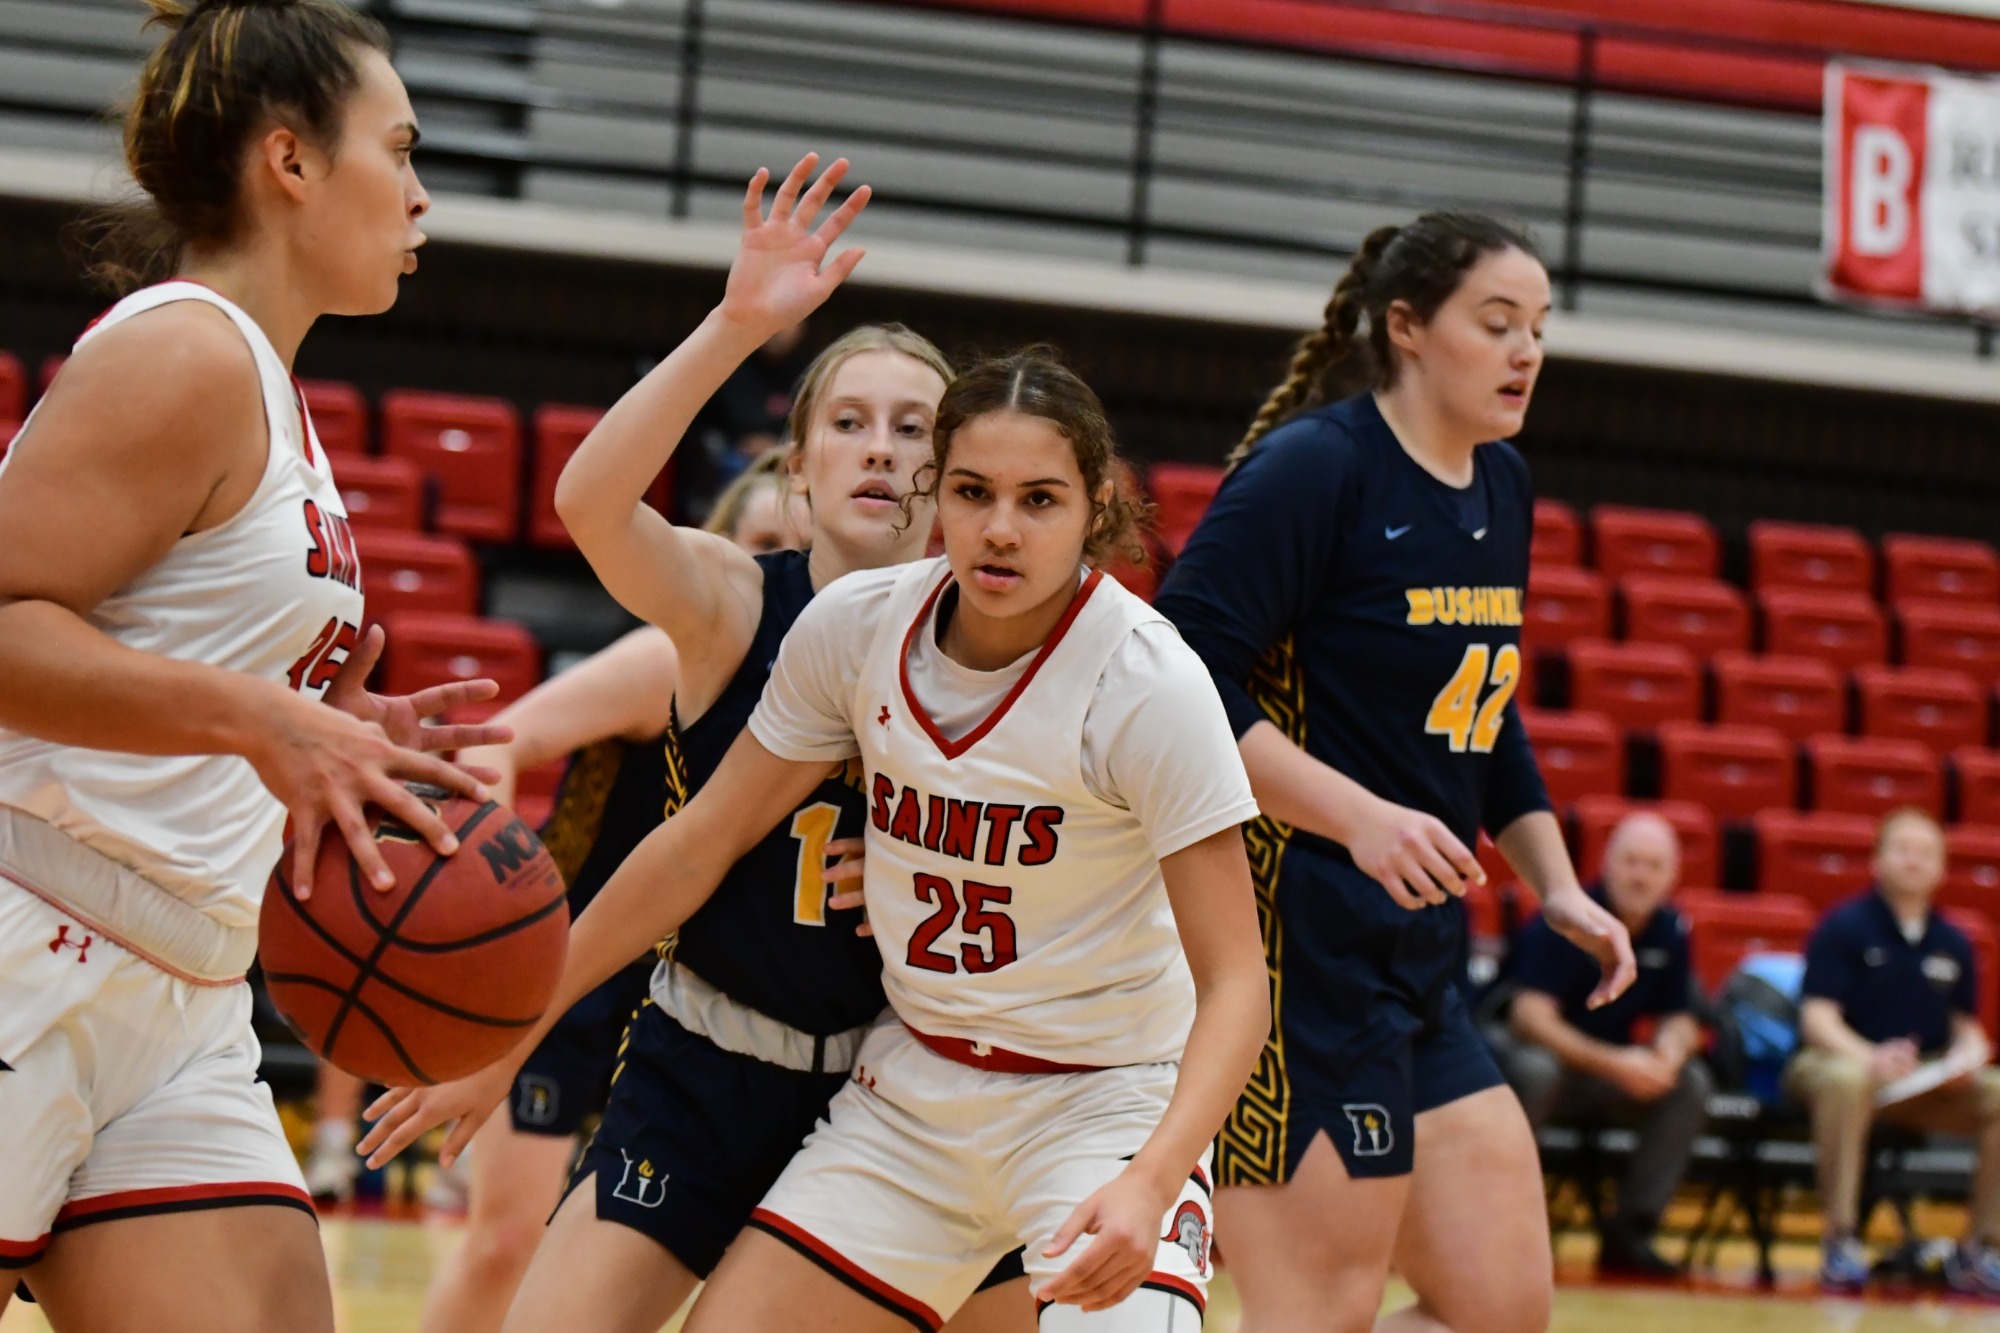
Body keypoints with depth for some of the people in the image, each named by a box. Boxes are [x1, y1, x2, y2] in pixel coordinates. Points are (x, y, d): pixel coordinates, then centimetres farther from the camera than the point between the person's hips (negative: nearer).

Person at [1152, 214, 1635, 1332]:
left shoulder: (1502, 488, 14)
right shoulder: (1313, 467, -11)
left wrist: (1560, 887, 17)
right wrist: (1360, 817, -27)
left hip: (1419, 964, 9)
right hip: (1291, 948, -9)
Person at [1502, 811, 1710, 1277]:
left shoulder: (1670, 932, 0)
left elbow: (1677, 1020, 6)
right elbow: (1531, 1018, -25)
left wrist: (1670, 1052, -21)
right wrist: (1612, 1063, -34)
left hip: (1610, 1074, 6)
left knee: (1692, 1083, -17)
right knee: (1537, 1069, -39)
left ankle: (1630, 1231, -14)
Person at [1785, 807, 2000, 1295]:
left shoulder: (1952, 943, 12)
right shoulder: (1844, 926, -2)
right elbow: (1817, 1019, -10)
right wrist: (1871, 1058, -28)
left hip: (1928, 1082, 5)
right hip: (1833, 1059, -5)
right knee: (1848, 1080, -41)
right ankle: (1840, 1241, -34)